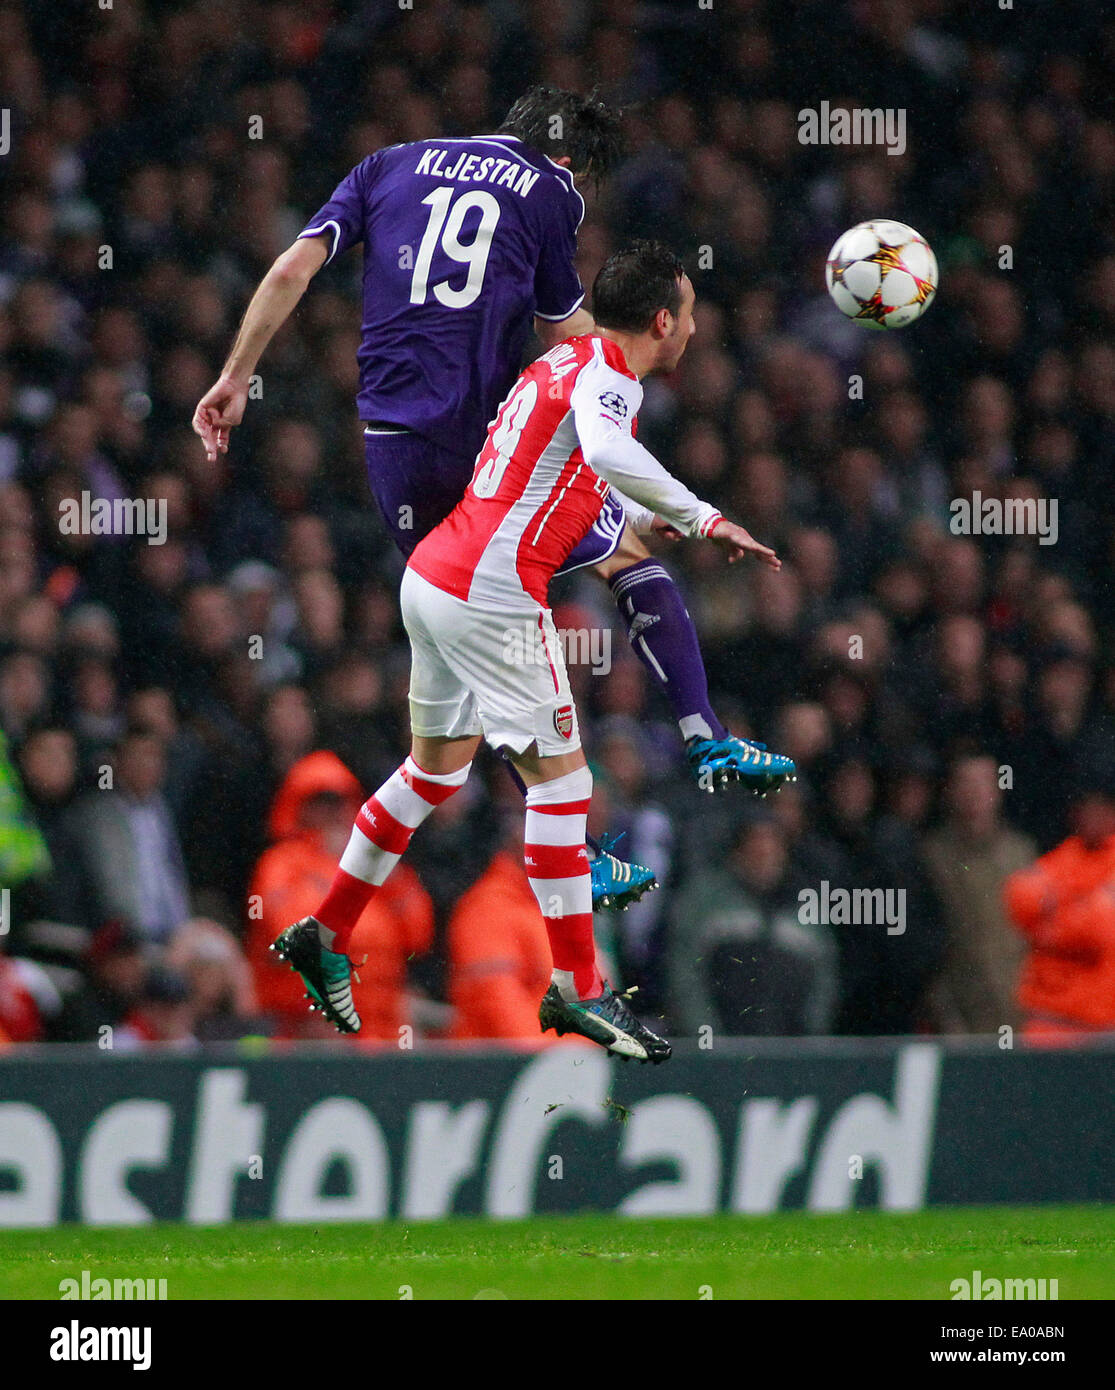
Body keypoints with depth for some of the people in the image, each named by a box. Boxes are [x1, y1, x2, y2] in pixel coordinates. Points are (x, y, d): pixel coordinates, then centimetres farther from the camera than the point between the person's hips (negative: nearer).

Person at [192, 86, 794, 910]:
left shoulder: (390, 167, 16)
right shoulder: (551, 192, 5)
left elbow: (295, 268, 6)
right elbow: (568, 335, 10)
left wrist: (235, 379, 8)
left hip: (395, 447, 3)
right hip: (497, 436, -3)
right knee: (636, 548, 21)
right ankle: (705, 739, 9)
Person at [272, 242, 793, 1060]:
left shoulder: (568, 363, 15)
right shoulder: (606, 377, -13)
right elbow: (609, 453, -37)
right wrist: (703, 519, -33)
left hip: (434, 575, 9)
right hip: (492, 593, -9)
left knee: (437, 769, 21)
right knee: (560, 776, -3)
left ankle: (327, 934, 28)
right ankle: (576, 986, -1)